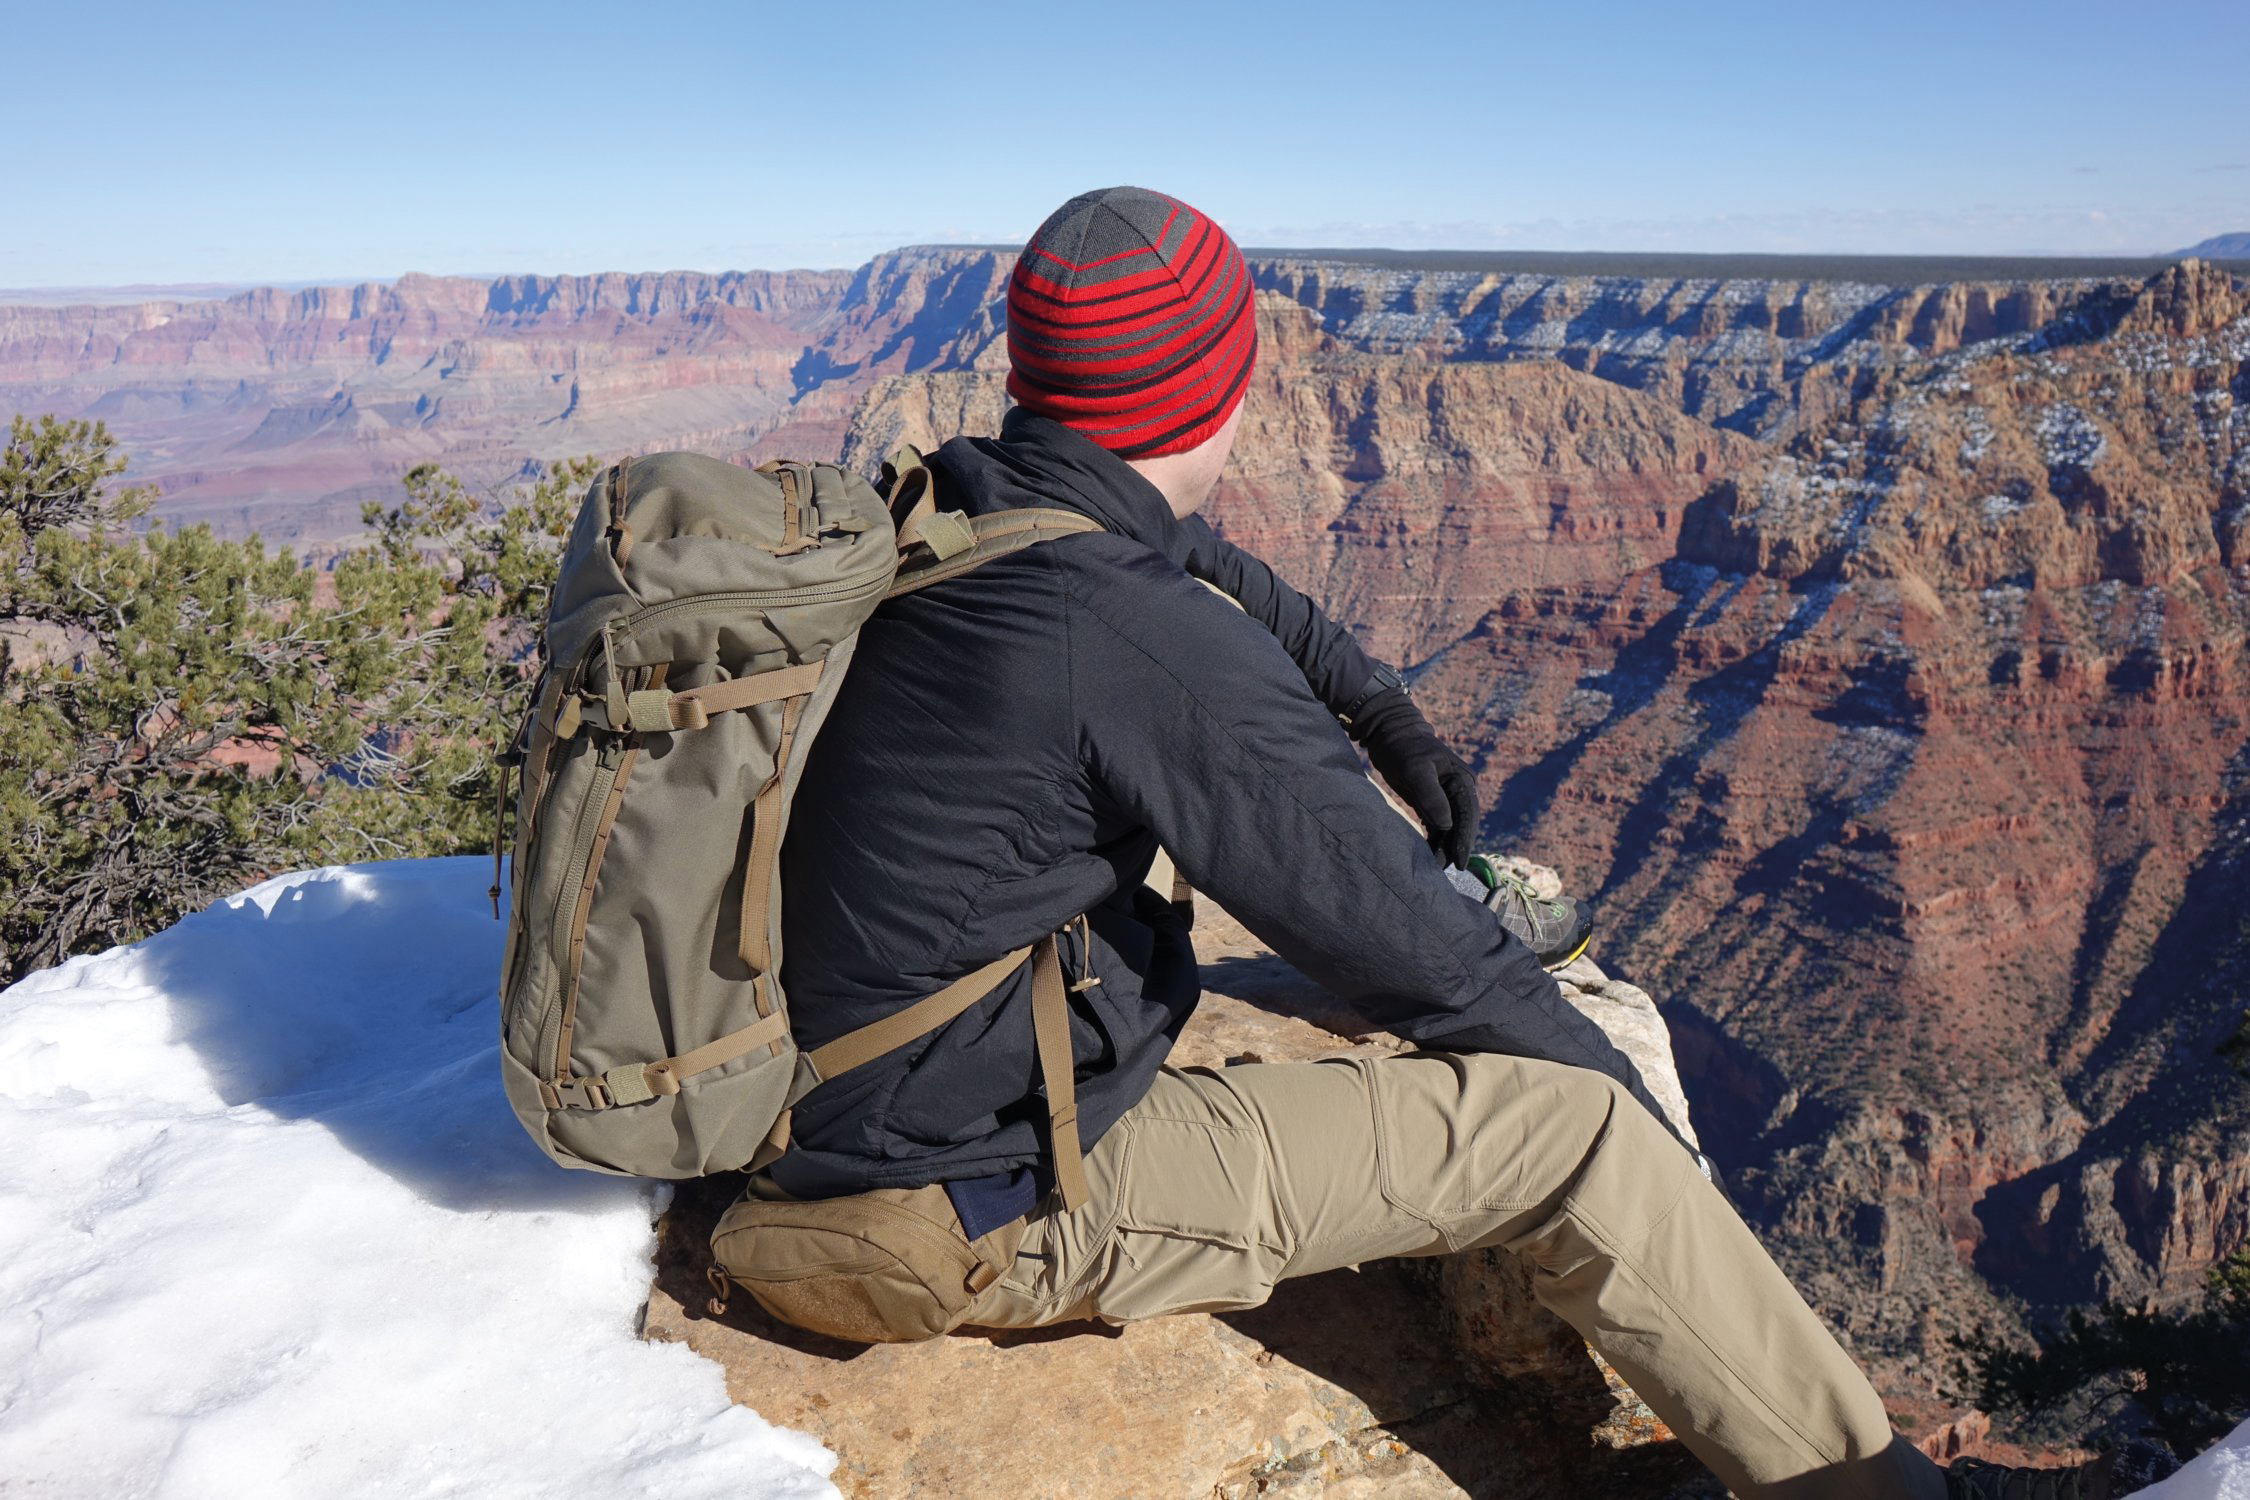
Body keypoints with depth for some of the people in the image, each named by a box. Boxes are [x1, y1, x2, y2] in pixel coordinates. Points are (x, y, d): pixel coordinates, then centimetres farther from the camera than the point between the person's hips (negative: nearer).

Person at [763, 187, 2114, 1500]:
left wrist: (1387, 713, 25)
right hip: (993, 1210, -8)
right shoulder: (1157, 646, -27)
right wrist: (1638, 1103, 0)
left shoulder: (928, 514, -1)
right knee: (1564, 1121, -5)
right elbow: (1407, 940, -17)